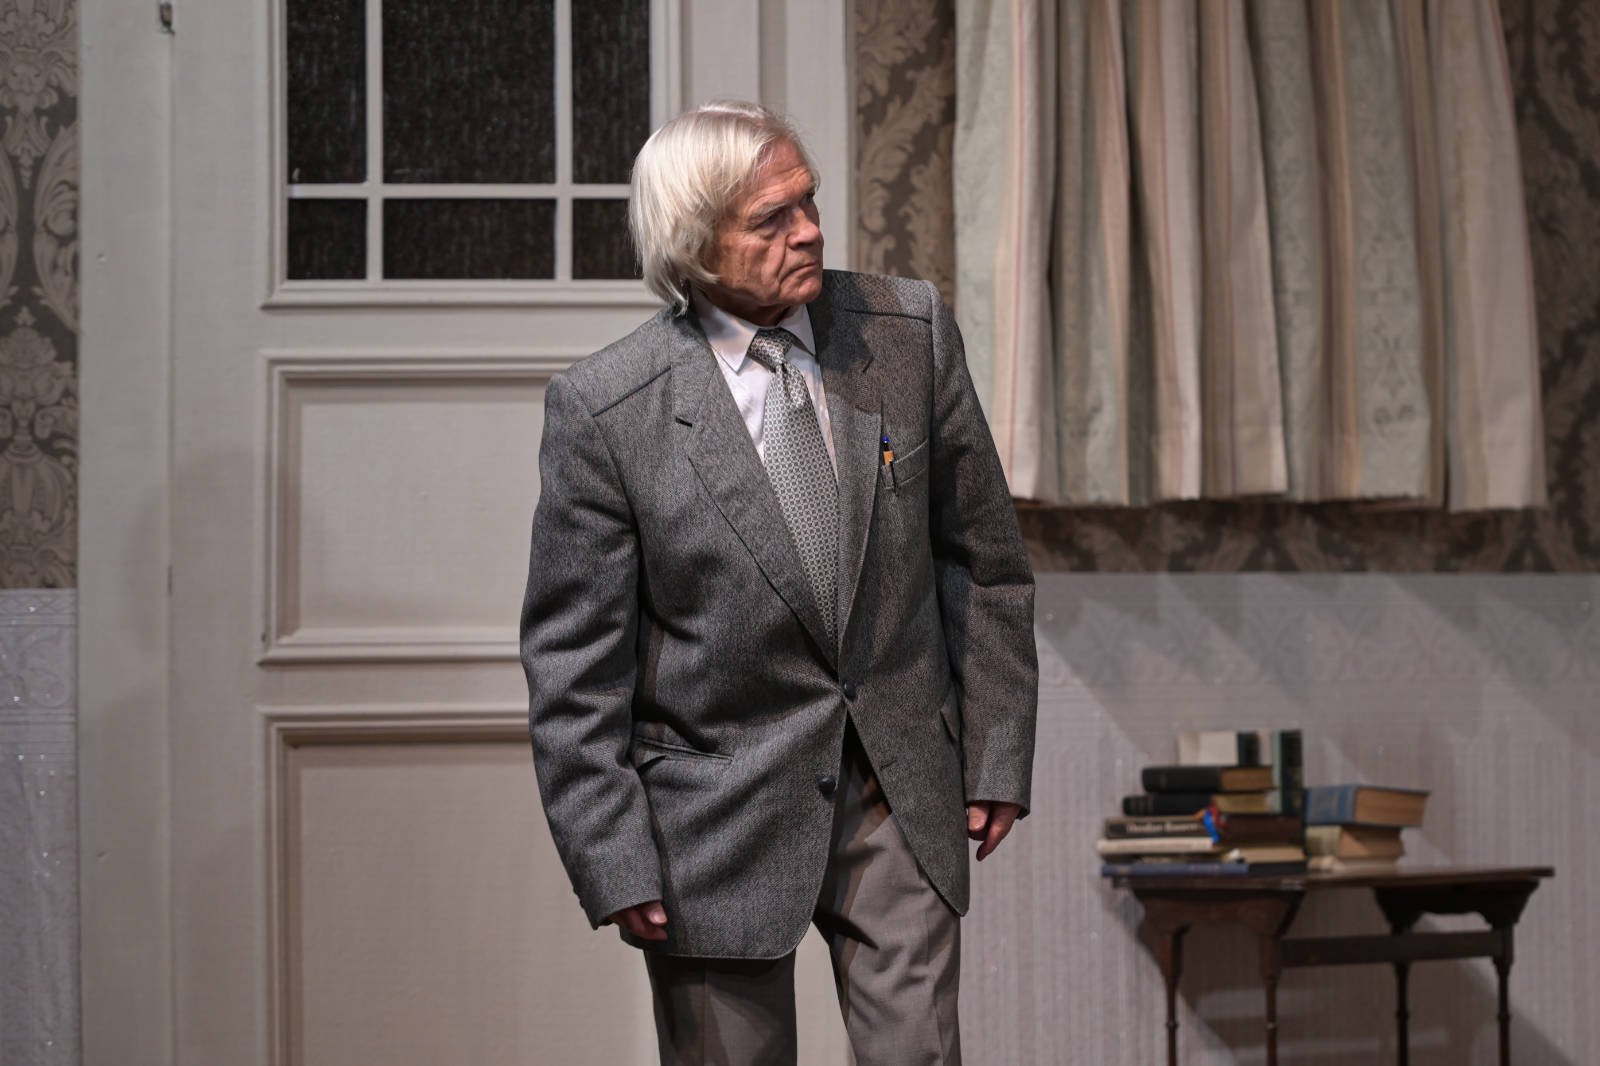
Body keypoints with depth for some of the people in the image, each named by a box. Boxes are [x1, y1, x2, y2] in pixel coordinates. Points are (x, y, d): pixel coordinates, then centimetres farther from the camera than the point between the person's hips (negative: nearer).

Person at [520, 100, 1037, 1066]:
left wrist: (998, 757, 6)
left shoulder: (911, 330, -2)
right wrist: (612, 861, -9)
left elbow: (983, 558, 6)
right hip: (719, 818, -2)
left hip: (902, 797, 2)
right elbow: (574, 659, -6)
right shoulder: (604, 409, -11)